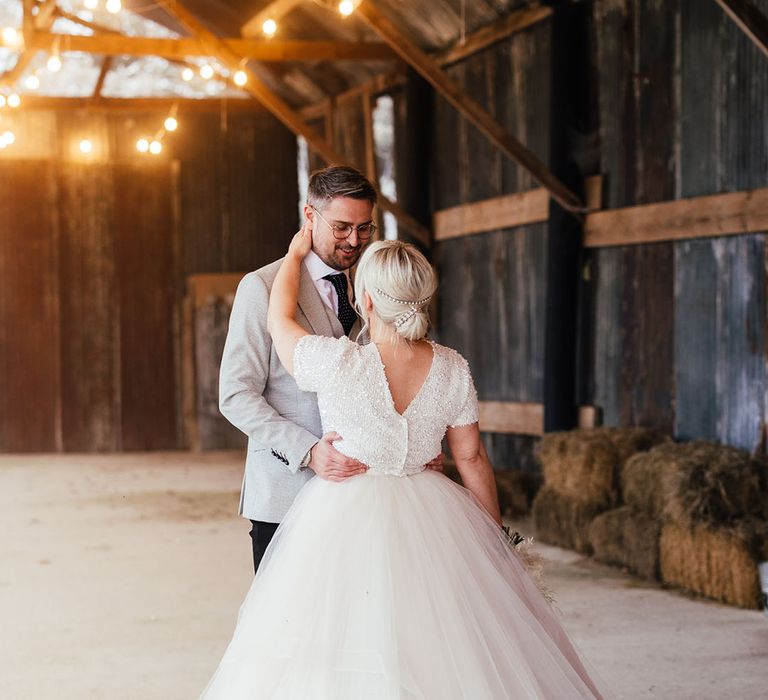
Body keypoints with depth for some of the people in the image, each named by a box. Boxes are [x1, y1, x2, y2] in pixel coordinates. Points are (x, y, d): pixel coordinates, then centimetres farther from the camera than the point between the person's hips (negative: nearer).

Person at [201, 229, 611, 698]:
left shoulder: (338, 364, -19)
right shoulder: (452, 369, -7)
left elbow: (280, 320, 0)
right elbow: (472, 457, 3)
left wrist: (296, 253, 17)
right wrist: (496, 532, 16)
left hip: (346, 522, -4)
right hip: (430, 520, 4)